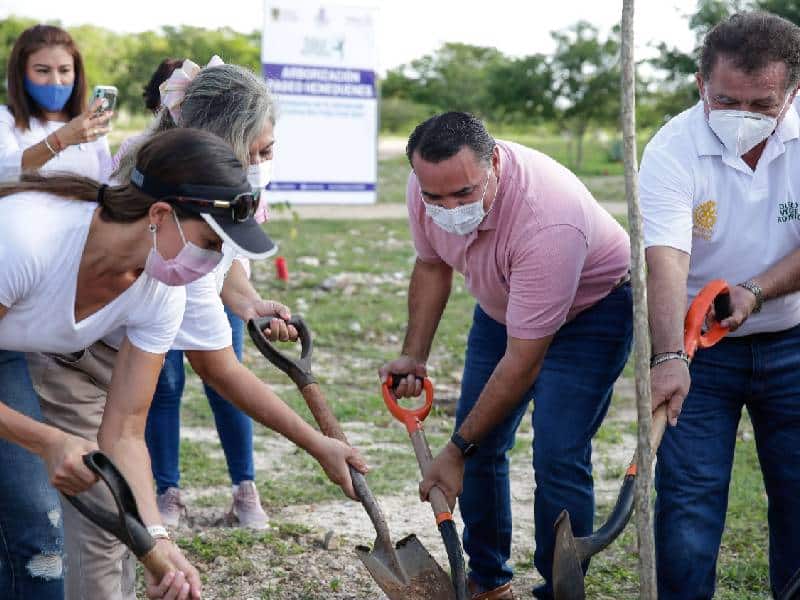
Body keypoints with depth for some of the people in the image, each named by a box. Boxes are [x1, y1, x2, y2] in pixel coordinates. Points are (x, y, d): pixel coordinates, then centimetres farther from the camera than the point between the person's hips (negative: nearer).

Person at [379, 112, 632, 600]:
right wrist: (414, 356, -5)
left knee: (558, 460, -16)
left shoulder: (548, 222, -42)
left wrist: (458, 450, -29)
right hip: (503, 305, 7)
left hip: (590, 308, -6)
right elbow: (432, 265, 3)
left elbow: (522, 362, -34)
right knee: (481, 446, 5)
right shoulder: (427, 185, -22)